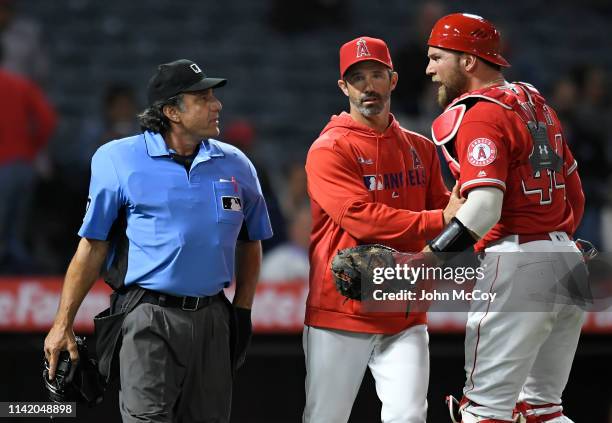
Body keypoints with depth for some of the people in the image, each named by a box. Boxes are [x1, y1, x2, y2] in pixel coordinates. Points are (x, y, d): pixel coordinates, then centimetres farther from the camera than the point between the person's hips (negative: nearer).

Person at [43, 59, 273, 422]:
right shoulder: (119, 160, -2)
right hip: (148, 319, -5)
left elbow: (250, 242, 21)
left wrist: (242, 311, 13)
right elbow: (92, 246, -1)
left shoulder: (235, 165, 10)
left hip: (212, 319, 5)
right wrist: (63, 324, -4)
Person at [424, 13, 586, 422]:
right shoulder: (535, 103, 16)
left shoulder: (480, 114, -11)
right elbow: (575, 194, 21)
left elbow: (483, 209, -23)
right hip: (568, 260, 9)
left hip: (517, 265, -9)